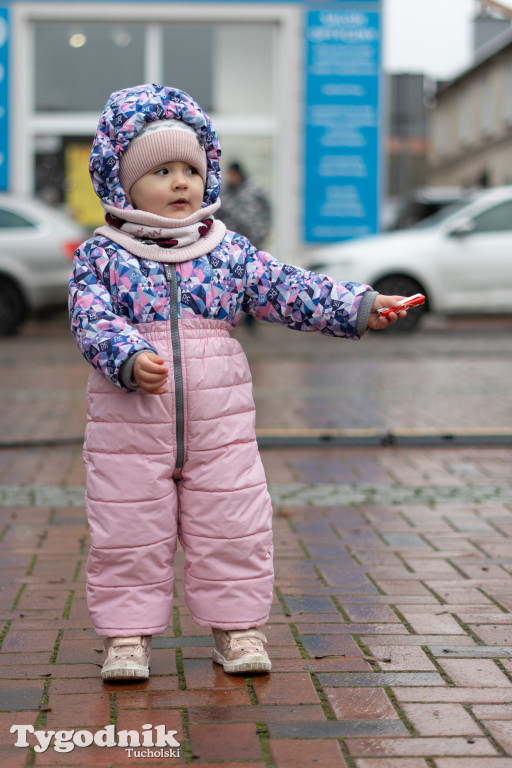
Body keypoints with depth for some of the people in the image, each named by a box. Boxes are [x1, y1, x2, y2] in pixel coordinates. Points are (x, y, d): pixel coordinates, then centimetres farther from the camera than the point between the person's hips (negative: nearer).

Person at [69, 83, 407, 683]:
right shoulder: (100, 256, -2)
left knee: (231, 532, 7)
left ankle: (236, 630, 22)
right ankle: (127, 634, 19)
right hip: (129, 429, -2)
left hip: (219, 426, 2)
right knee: (128, 537, 4)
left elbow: (289, 291, 1)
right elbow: (93, 321, -14)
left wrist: (359, 306, -10)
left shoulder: (229, 251, 5)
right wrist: (130, 360, -34)